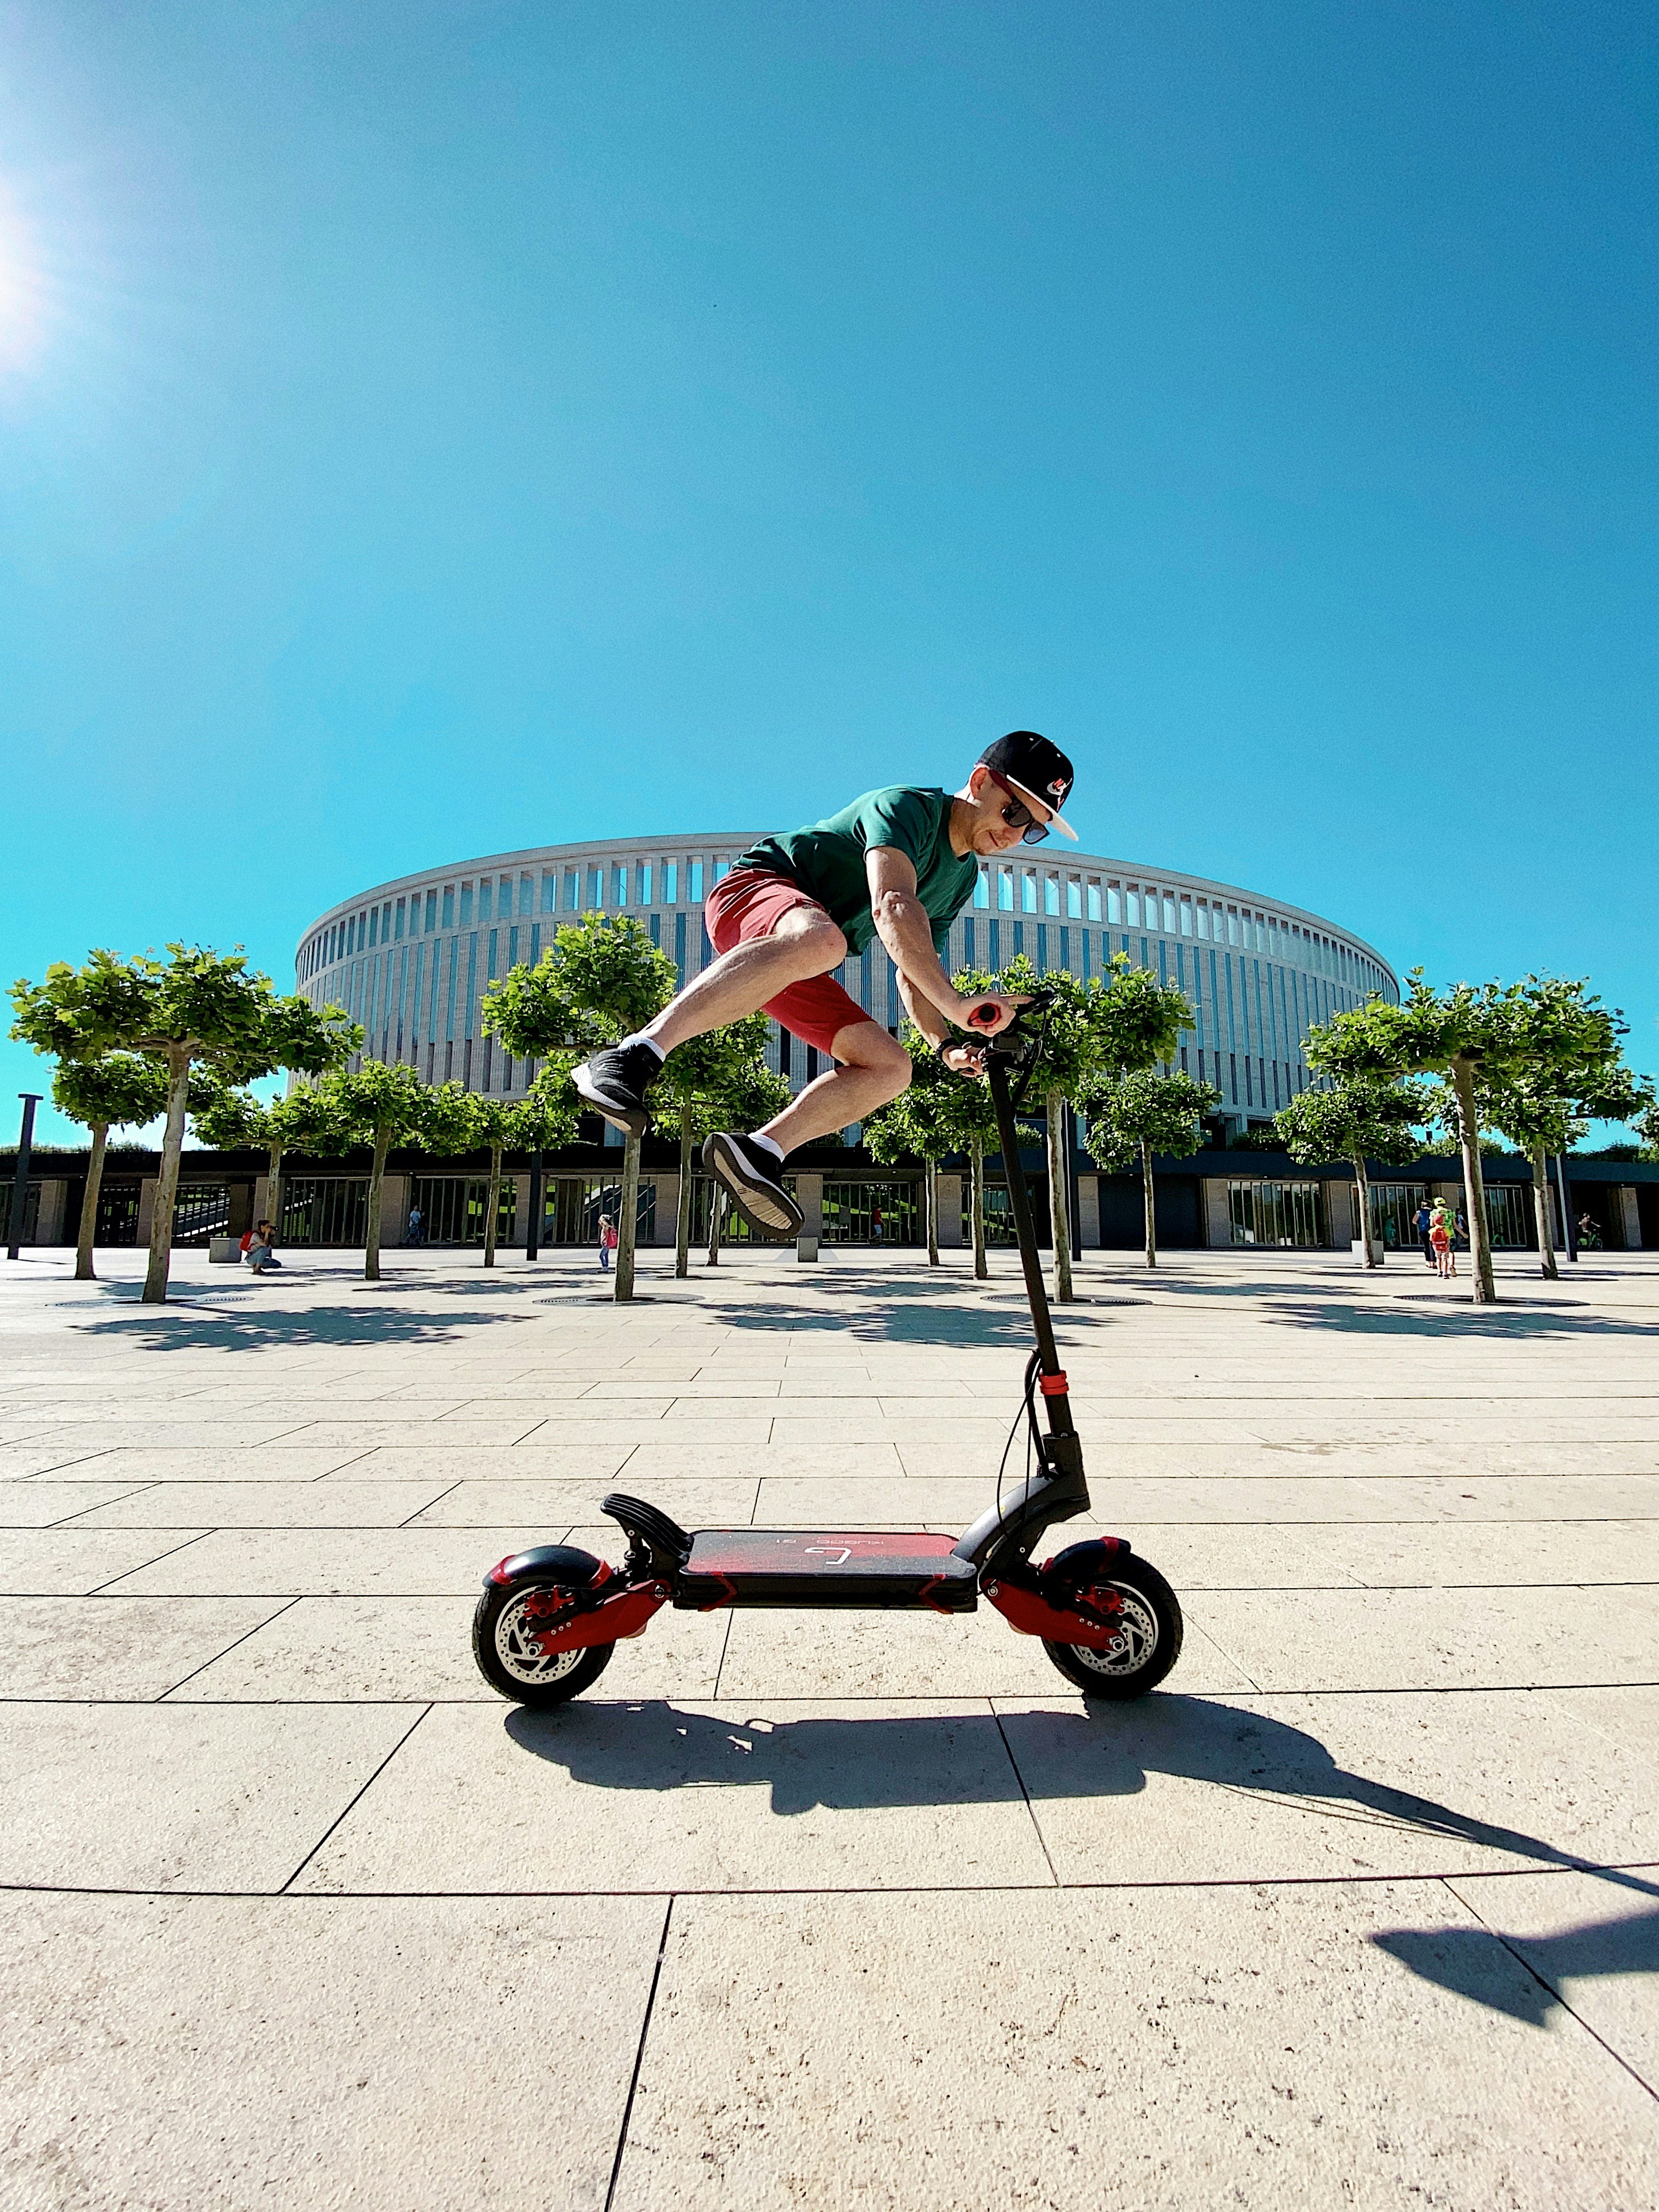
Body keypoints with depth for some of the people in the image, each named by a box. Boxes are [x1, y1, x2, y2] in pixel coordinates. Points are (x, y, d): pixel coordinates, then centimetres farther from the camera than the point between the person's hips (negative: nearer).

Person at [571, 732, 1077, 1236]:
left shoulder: (963, 879, 15)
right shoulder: (907, 807, -12)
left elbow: (913, 972, 18)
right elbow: (893, 906, -31)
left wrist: (945, 1045, 0)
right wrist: (955, 1004, -39)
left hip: (797, 973, 8)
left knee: (891, 1067, -8)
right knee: (819, 938, -43)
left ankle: (759, 1151, -21)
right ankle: (635, 1056, -47)